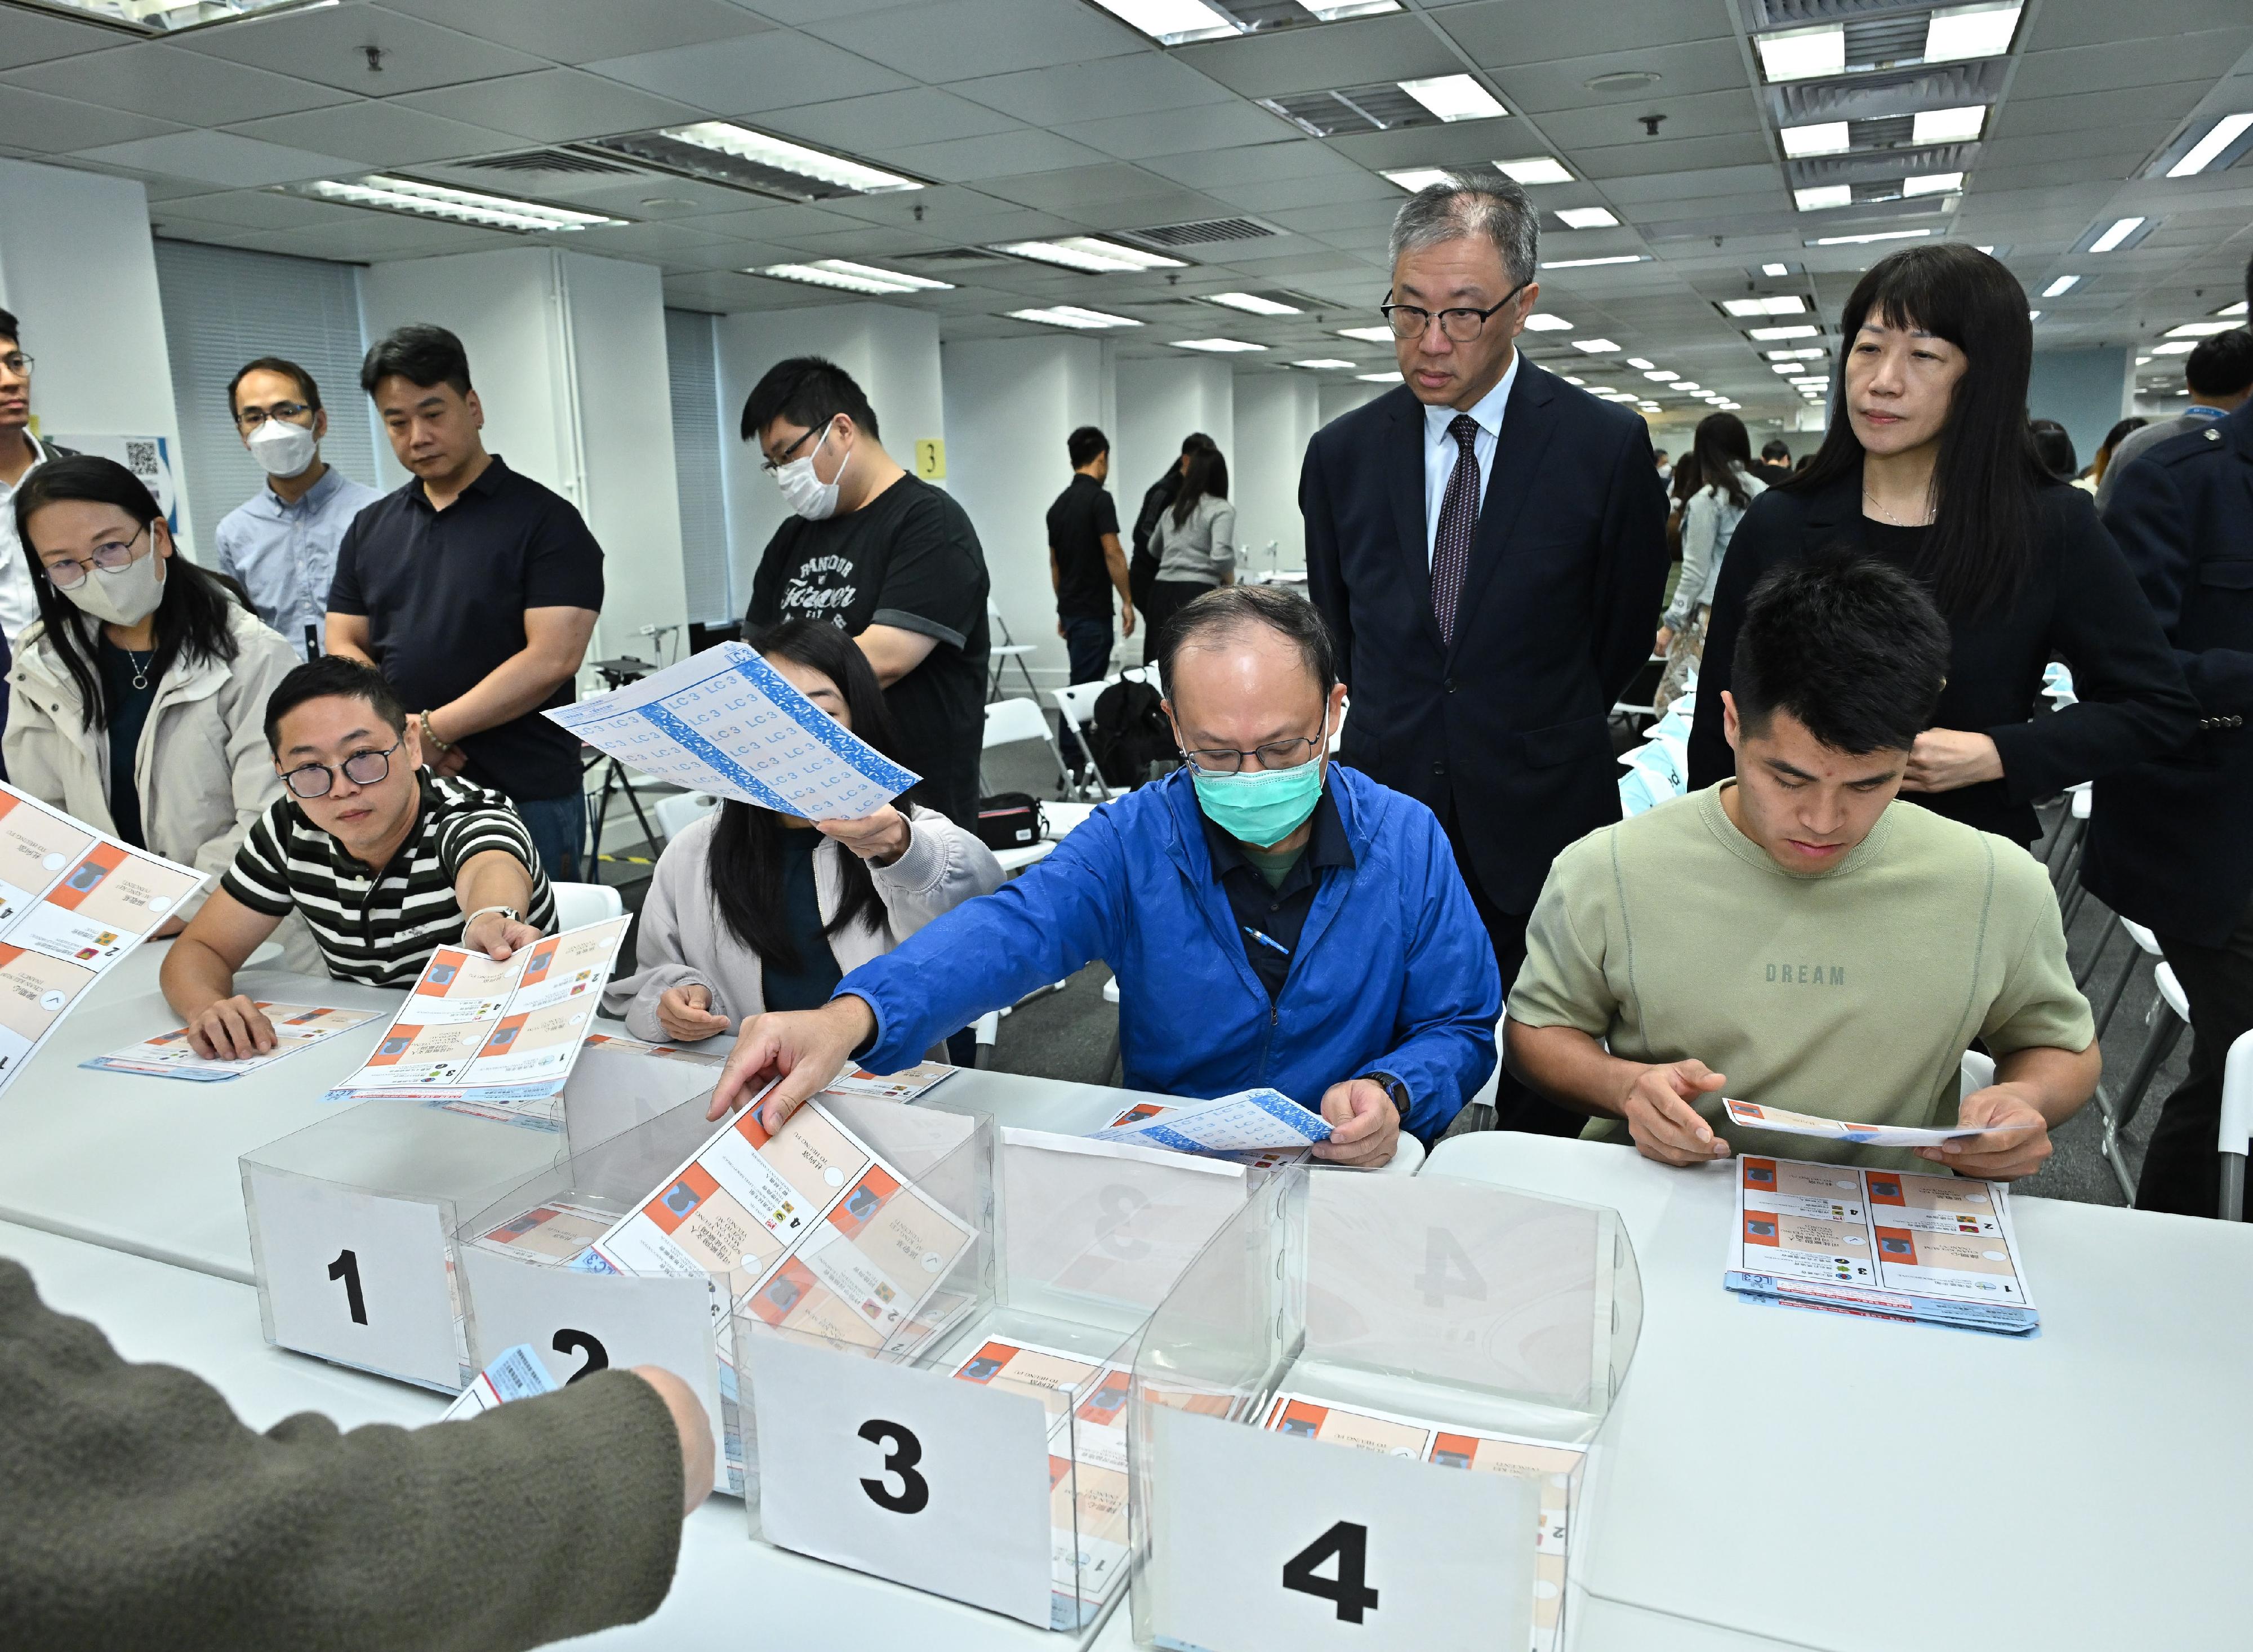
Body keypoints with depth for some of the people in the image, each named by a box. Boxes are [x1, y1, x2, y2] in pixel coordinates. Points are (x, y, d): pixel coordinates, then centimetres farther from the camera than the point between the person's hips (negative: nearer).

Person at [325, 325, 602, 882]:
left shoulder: (544, 520, -4)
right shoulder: (369, 529, 14)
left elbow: (552, 657, -13)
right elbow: (344, 647, 11)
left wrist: (430, 730, -15)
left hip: (525, 799, -5)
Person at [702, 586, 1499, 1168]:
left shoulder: (1408, 842, -3)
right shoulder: (1131, 840, -6)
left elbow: (1459, 1029, 3)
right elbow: (1010, 932, -22)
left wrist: (1392, 1093, -22)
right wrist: (851, 1017, -41)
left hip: (1354, 1182, 0)